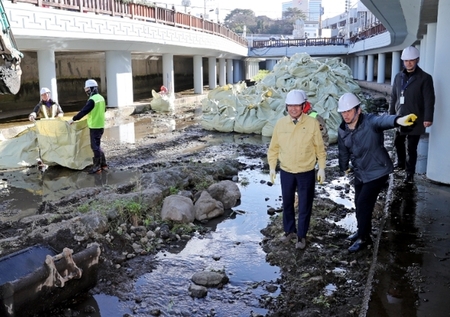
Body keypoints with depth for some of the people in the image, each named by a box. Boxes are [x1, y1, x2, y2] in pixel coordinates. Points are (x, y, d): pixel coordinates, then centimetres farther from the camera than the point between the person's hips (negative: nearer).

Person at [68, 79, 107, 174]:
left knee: (95, 146, -2)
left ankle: (97, 167, 3)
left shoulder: (92, 100, -18)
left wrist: (73, 119, -11)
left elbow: (83, 111, -19)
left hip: (95, 127, -9)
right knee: (97, 145, 18)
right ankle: (103, 163, 22)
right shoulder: (101, 98, 9)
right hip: (101, 125, 9)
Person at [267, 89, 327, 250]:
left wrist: (322, 168, -2)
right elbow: (274, 147, 4)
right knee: (287, 203, 17)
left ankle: (301, 235, 24)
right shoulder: (280, 123, -5)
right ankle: (289, 230, 36)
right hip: (286, 172, 3)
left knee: (305, 206, 8)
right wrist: (272, 166, 4)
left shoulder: (312, 123, -11)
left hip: (306, 172, -2)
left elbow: (319, 147, -3)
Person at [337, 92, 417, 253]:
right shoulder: (342, 130, -6)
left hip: (377, 171, -6)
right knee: (359, 203, 17)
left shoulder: (370, 121, -26)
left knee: (364, 203, -6)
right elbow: (343, 151, 11)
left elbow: (383, 120, -50)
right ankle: (363, 231, 41)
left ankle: (364, 238, 13)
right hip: (360, 173, 7)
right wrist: (344, 167, 26)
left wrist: (398, 120, -71)